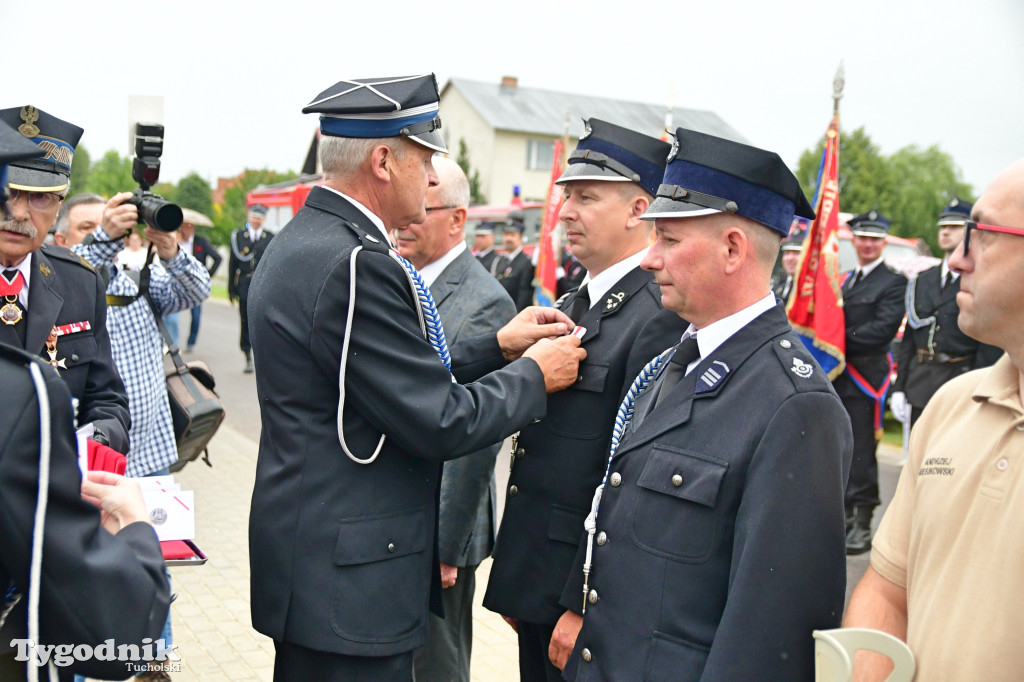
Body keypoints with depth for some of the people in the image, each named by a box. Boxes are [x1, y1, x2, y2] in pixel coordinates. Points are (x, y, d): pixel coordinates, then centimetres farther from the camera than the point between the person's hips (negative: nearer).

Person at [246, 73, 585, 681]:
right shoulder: (355, 263, -23)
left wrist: (497, 346, 11)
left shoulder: (300, 242, 10)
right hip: (346, 585, -10)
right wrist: (535, 375, -5)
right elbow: (441, 424, -20)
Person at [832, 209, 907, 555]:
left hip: (866, 377, -7)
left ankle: (862, 523, 5)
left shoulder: (894, 282, -4)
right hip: (837, 375, 7)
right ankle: (845, 514, 24)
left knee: (861, 451, -4)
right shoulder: (845, 279, 18)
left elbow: (882, 329, -15)